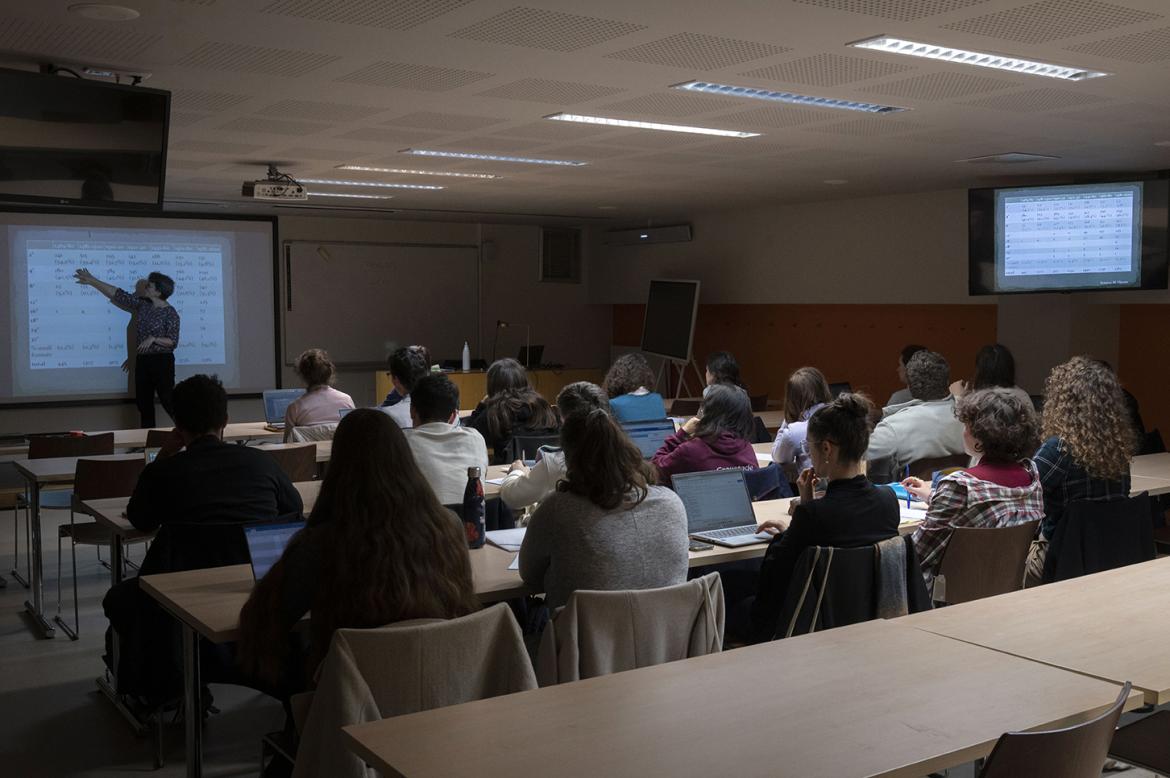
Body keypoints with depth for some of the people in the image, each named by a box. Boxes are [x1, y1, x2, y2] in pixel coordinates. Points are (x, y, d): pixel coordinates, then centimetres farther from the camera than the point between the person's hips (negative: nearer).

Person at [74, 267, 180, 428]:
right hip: (142, 360, 7)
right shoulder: (142, 304, 8)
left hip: (161, 361, -7)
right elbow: (117, 294, 11)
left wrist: (153, 338, -23)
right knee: (143, 403, 8)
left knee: (168, 402, -11)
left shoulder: (170, 313, -10)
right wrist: (92, 281, 12)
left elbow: (173, 342, -12)